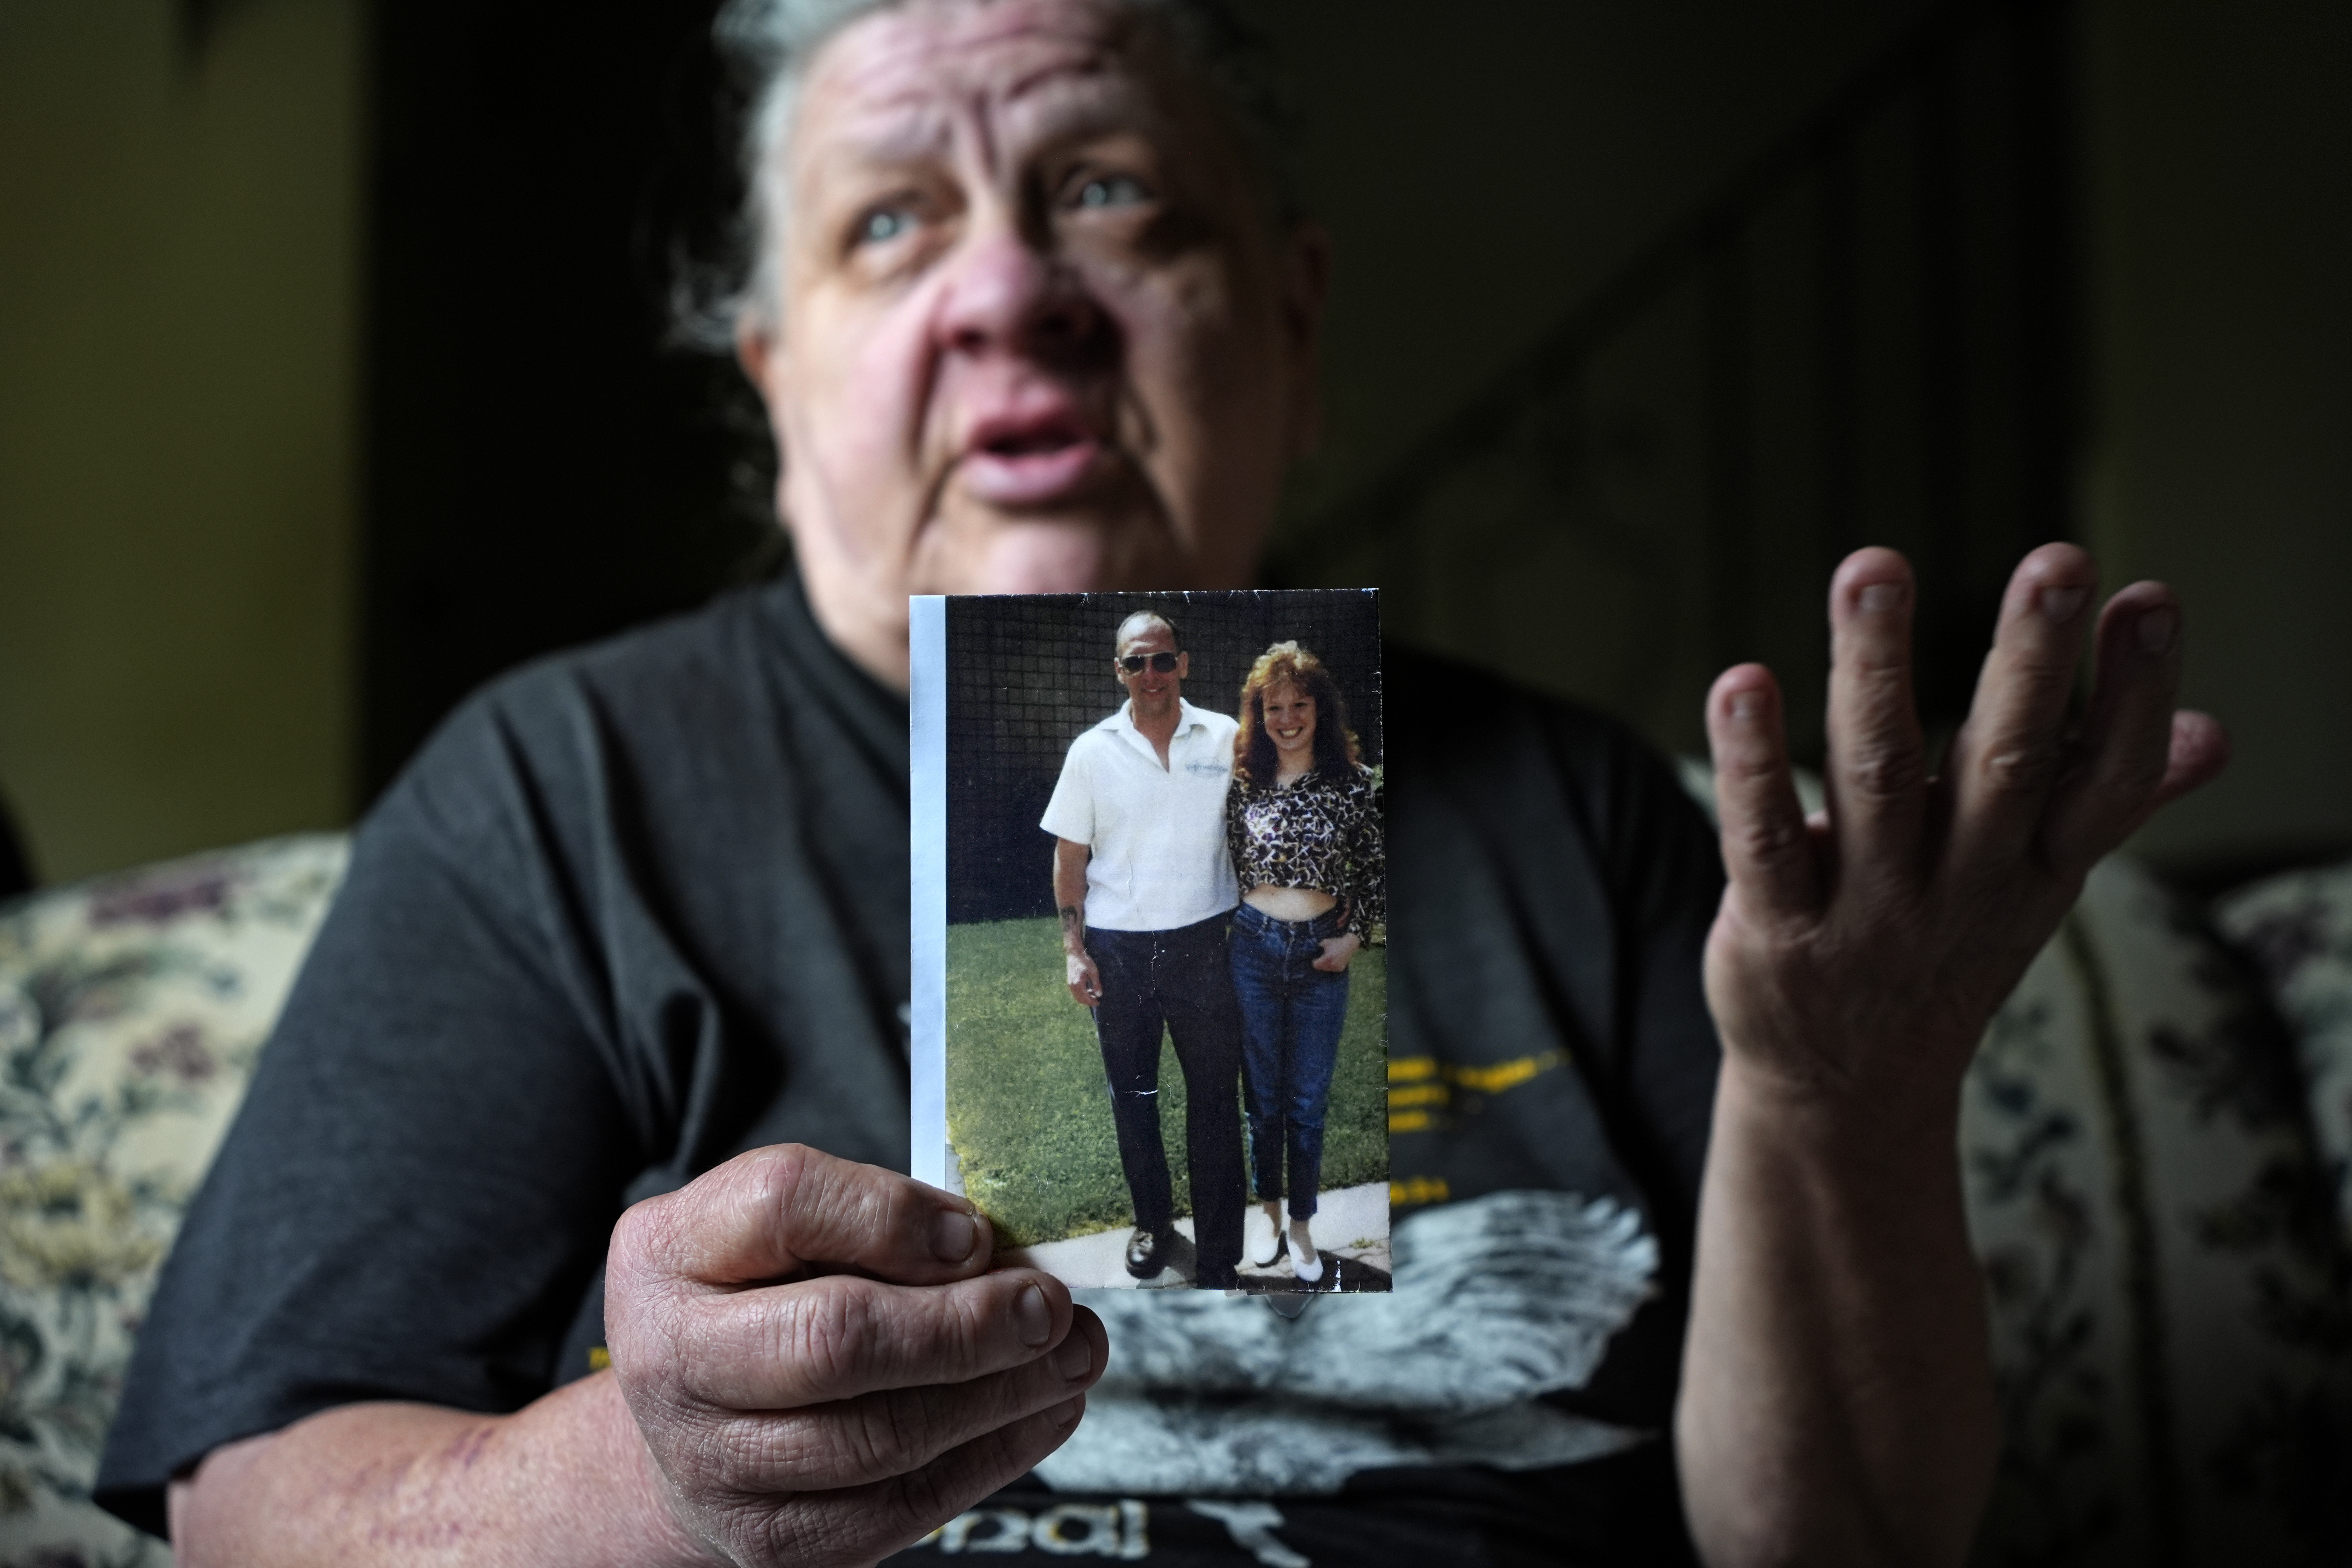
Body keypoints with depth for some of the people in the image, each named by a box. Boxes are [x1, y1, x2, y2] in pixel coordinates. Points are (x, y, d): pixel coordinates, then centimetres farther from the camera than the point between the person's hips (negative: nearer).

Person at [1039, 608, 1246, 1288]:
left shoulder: (1226, 740, -3)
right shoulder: (1091, 752, -1)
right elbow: (1070, 859, 4)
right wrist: (1074, 951, -3)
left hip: (1203, 943, -1)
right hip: (1118, 950, 1)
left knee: (1214, 1099, 1)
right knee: (1132, 1093, 15)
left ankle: (1218, 1261, 7)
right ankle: (1153, 1222, 34)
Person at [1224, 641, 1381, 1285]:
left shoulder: (1354, 784, -6)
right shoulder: (1244, 784, -2)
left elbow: (1373, 871, 2)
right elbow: (1226, 864, 6)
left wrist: (1355, 936, -7)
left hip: (1320, 954, -1)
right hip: (1254, 948, 1)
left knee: (1308, 1103, 8)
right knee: (1263, 1094, 13)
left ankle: (1302, 1225, 22)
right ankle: (1269, 1211, 30)